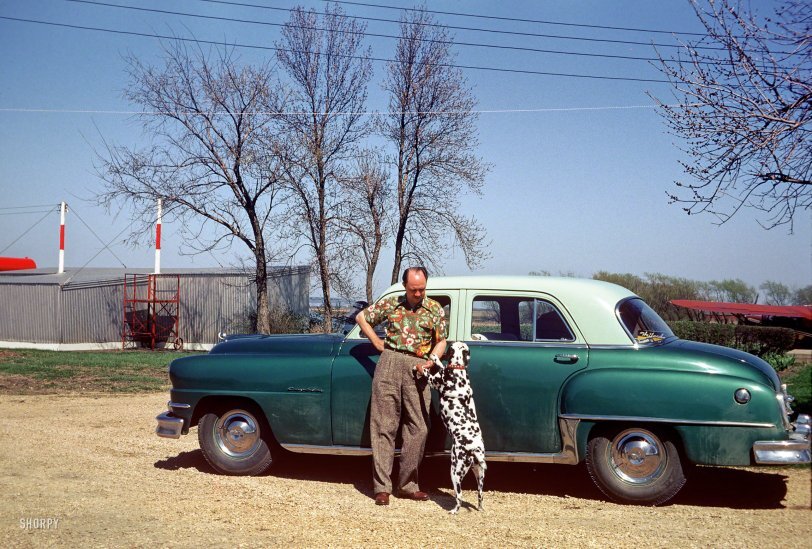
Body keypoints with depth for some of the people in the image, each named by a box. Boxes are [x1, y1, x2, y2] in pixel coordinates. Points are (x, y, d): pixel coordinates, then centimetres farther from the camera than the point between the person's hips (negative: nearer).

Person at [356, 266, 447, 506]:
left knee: (418, 428, 0)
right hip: (390, 363, -1)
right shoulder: (390, 304, 8)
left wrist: (431, 362, -9)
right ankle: (382, 487, 1)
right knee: (384, 426, -2)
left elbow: (441, 342, 10)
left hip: (417, 369, 1)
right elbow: (361, 317, 17)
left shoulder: (435, 309, 9)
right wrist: (377, 343, 8)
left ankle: (407, 485, 13)